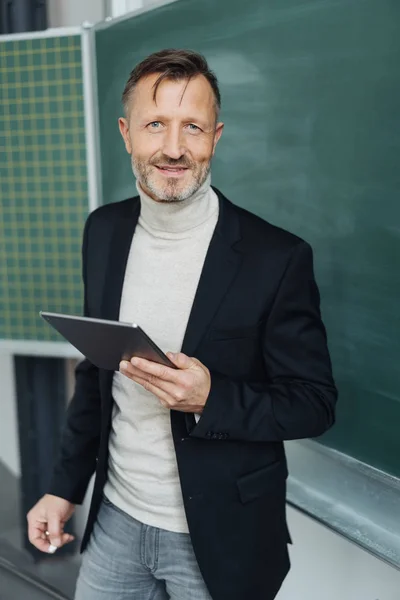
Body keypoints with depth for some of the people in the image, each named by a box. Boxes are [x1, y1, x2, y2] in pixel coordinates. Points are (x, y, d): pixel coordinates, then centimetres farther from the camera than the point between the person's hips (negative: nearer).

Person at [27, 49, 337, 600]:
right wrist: (66, 486, 9)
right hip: (115, 519, 4)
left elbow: (315, 404, -12)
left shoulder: (278, 258, -19)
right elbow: (95, 370, 7)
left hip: (218, 538, -4)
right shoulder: (103, 231, -2)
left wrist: (210, 398, -27)